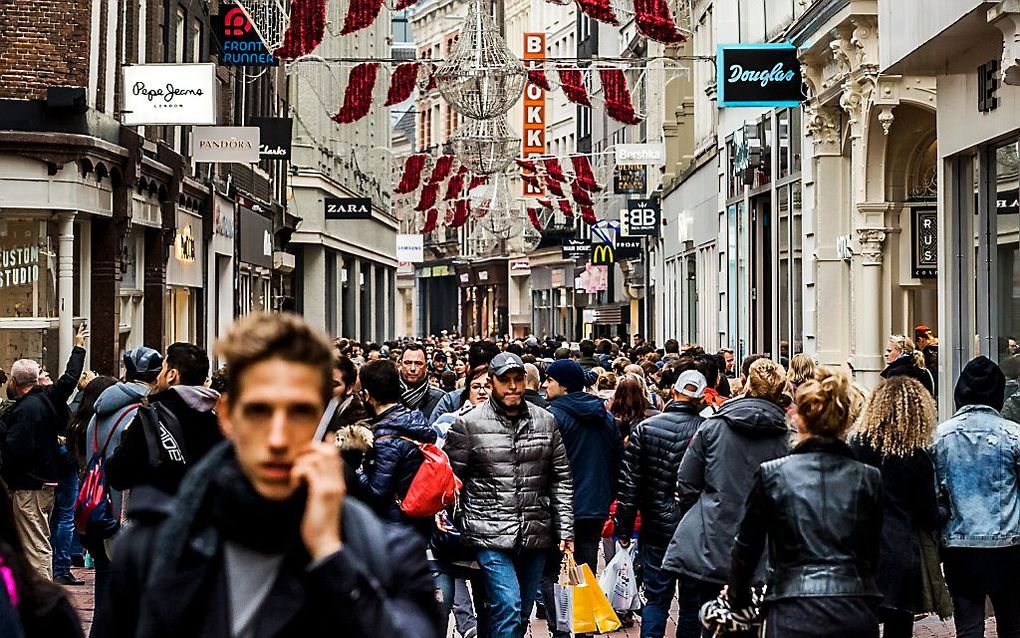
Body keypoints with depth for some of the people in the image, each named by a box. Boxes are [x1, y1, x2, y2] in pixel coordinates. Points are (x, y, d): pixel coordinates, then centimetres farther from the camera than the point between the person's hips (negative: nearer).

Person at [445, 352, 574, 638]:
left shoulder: (546, 422, 7)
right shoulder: (468, 424, -4)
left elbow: (561, 479, 9)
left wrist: (565, 530, 4)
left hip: (536, 535, 4)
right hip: (491, 536, -4)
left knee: (522, 614, 13)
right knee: (508, 608, -14)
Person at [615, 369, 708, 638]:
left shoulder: (646, 427, -5)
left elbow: (629, 483, -4)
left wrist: (623, 528, 3)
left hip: (657, 528, 1)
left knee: (656, 598, 8)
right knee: (693, 600, 11)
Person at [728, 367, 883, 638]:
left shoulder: (772, 474, -2)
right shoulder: (868, 478, 4)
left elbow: (747, 547, 5)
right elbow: (872, 553, 11)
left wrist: (738, 599, 20)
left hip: (795, 615, -2)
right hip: (857, 614, 2)